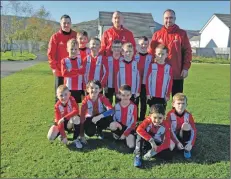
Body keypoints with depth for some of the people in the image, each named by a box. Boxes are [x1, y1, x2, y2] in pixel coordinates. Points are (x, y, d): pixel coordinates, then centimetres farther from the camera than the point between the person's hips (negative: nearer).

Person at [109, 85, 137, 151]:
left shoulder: (133, 106, -11)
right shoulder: (116, 106, -4)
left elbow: (133, 122, -12)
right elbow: (113, 118, 2)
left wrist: (125, 134, -16)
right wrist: (116, 124, -21)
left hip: (129, 128, 0)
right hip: (119, 126, 0)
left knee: (131, 146, -20)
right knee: (112, 125, -35)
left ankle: (128, 137, 9)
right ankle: (118, 135, -7)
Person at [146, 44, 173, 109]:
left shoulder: (168, 67, 0)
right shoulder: (152, 66, -2)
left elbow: (170, 82, 2)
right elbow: (148, 79, -1)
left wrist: (168, 95, 0)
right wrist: (148, 93, -4)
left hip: (163, 96, 1)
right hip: (152, 95, -1)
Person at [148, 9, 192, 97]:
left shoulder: (182, 33, 4)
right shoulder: (157, 34, 6)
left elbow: (187, 51, 2)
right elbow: (151, 52, 5)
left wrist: (186, 67, -6)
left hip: (177, 73, -1)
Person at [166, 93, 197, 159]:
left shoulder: (188, 115, -11)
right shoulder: (170, 114, -15)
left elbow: (194, 130, -14)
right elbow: (170, 130, -19)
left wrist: (191, 144, -27)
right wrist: (177, 143, -28)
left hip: (184, 137, 2)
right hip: (174, 137, -2)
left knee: (186, 125, -29)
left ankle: (187, 149, -16)